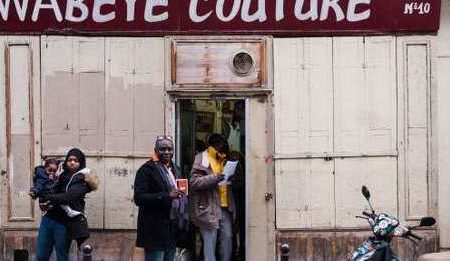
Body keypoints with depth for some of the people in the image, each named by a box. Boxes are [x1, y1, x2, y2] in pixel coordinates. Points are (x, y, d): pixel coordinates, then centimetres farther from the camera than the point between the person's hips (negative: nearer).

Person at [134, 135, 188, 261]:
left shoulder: (175, 169, 17)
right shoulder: (146, 170, -7)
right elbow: (139, 198, -17)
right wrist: (167, 196, -26)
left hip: (173, 229, 7)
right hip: (156, 230, -7)